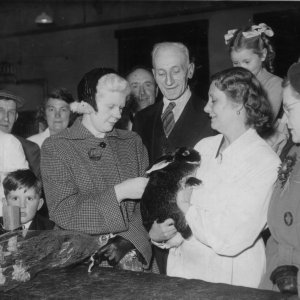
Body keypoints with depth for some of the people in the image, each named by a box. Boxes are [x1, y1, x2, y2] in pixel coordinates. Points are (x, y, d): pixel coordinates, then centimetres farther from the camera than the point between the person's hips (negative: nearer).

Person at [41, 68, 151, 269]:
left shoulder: (132, 142, 11)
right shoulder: (56, 147, 0)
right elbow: (62, 212, -8)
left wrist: (128, 238, -11)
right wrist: (118, 193, -15)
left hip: (132, 252, 2)